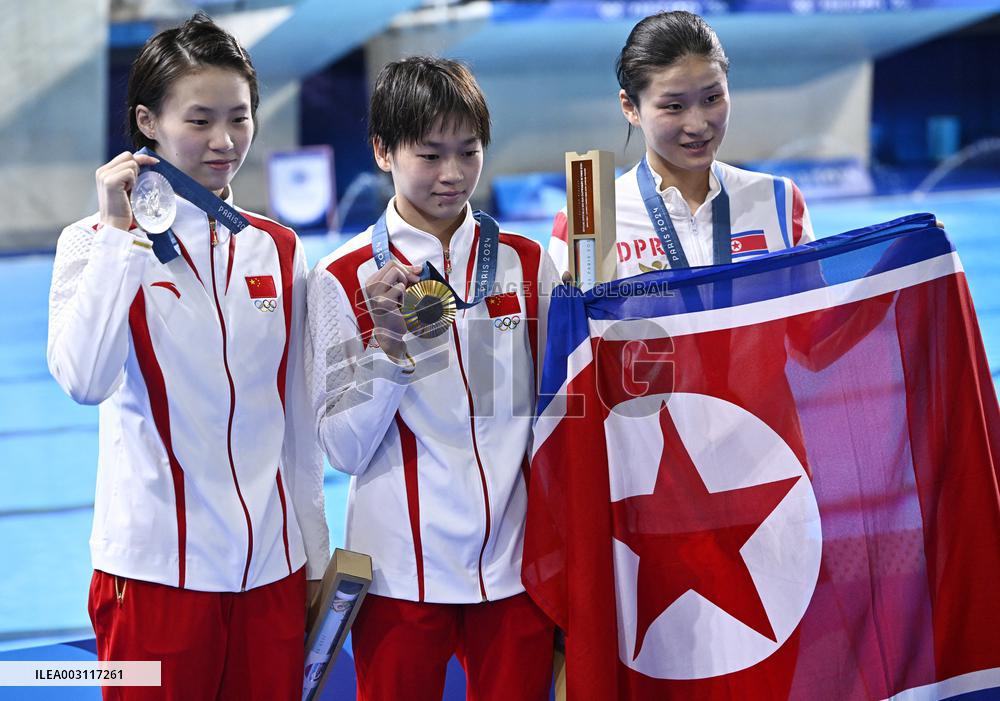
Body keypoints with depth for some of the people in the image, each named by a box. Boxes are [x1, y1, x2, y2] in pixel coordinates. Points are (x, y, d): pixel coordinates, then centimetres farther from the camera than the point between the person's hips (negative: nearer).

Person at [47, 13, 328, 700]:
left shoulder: (281, 251, 8)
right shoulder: (100, 242, -4)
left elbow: (298, 418, 13)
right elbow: (84, 380, -22)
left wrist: (315, 554, 13)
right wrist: (120, 232, -19)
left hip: (272, 567, 4)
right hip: (158, 567, -4)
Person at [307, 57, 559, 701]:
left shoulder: (526, 263, 6)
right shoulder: (345, 279, -2)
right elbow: (344, 449, -7)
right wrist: (390, 343, -17)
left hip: (514, 562, 2)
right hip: (402, 572, -2)